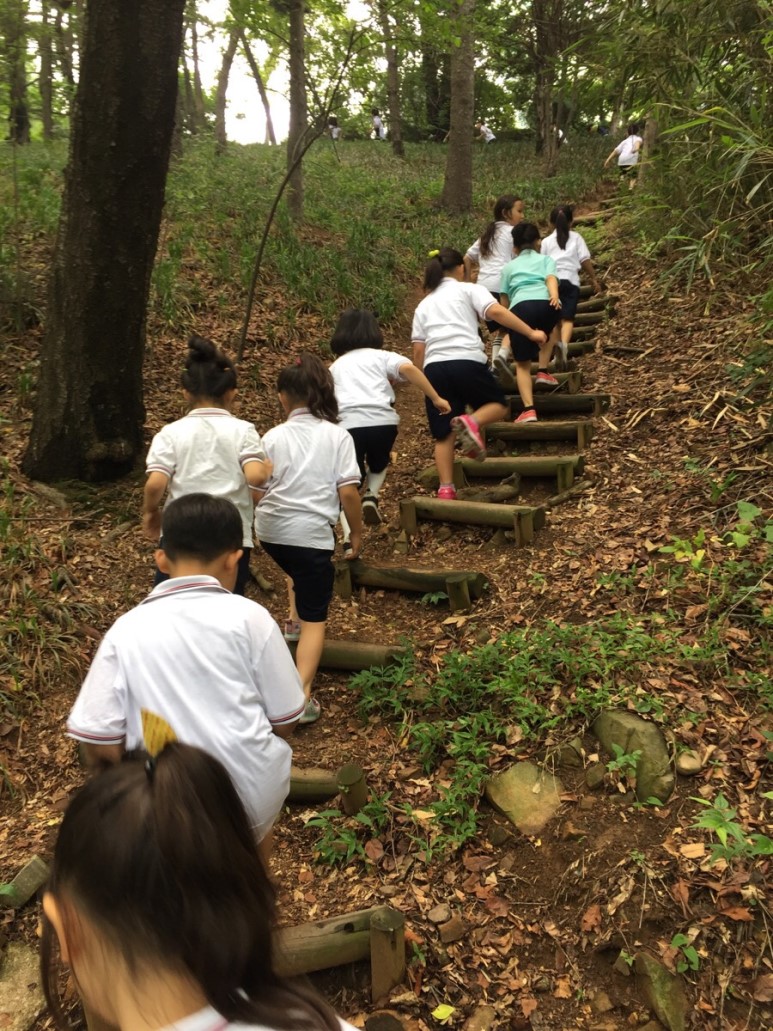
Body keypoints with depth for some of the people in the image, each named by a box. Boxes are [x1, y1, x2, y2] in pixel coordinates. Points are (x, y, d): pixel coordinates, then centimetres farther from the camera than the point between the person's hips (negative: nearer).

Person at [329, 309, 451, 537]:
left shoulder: (335, 367, 28)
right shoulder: (382, 356, 19)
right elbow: (408, 368, -1)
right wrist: (436, 398, -2)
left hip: (349, 424, 1)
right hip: (383, 421, 0)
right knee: (378, 465, 31)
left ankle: (349, 538, -11)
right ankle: (371, 496, 5)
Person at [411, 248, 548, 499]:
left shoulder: (424, 304, 24)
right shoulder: (469, 289, 13)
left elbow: (418, 350, 17)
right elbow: (495, 311, -6)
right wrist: (530, 332, -5)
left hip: (434, 367, 4)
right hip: (467, 362, -4)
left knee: (443, 434, 10)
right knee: (498, 404, 18)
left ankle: (446, 489, 3)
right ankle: (471, 421, -14)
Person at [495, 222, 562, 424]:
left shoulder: (509, 266, 31)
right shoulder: (546, 259, 29)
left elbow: (504, 301, 27)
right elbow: (551, 279, 7)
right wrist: (554, 296, -12)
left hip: (520, 307, 0)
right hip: (545, 303, 1)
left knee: (523, 363, 8)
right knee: (546, 332, 38)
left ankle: (528, 409, -8)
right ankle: (543, 372, 26)